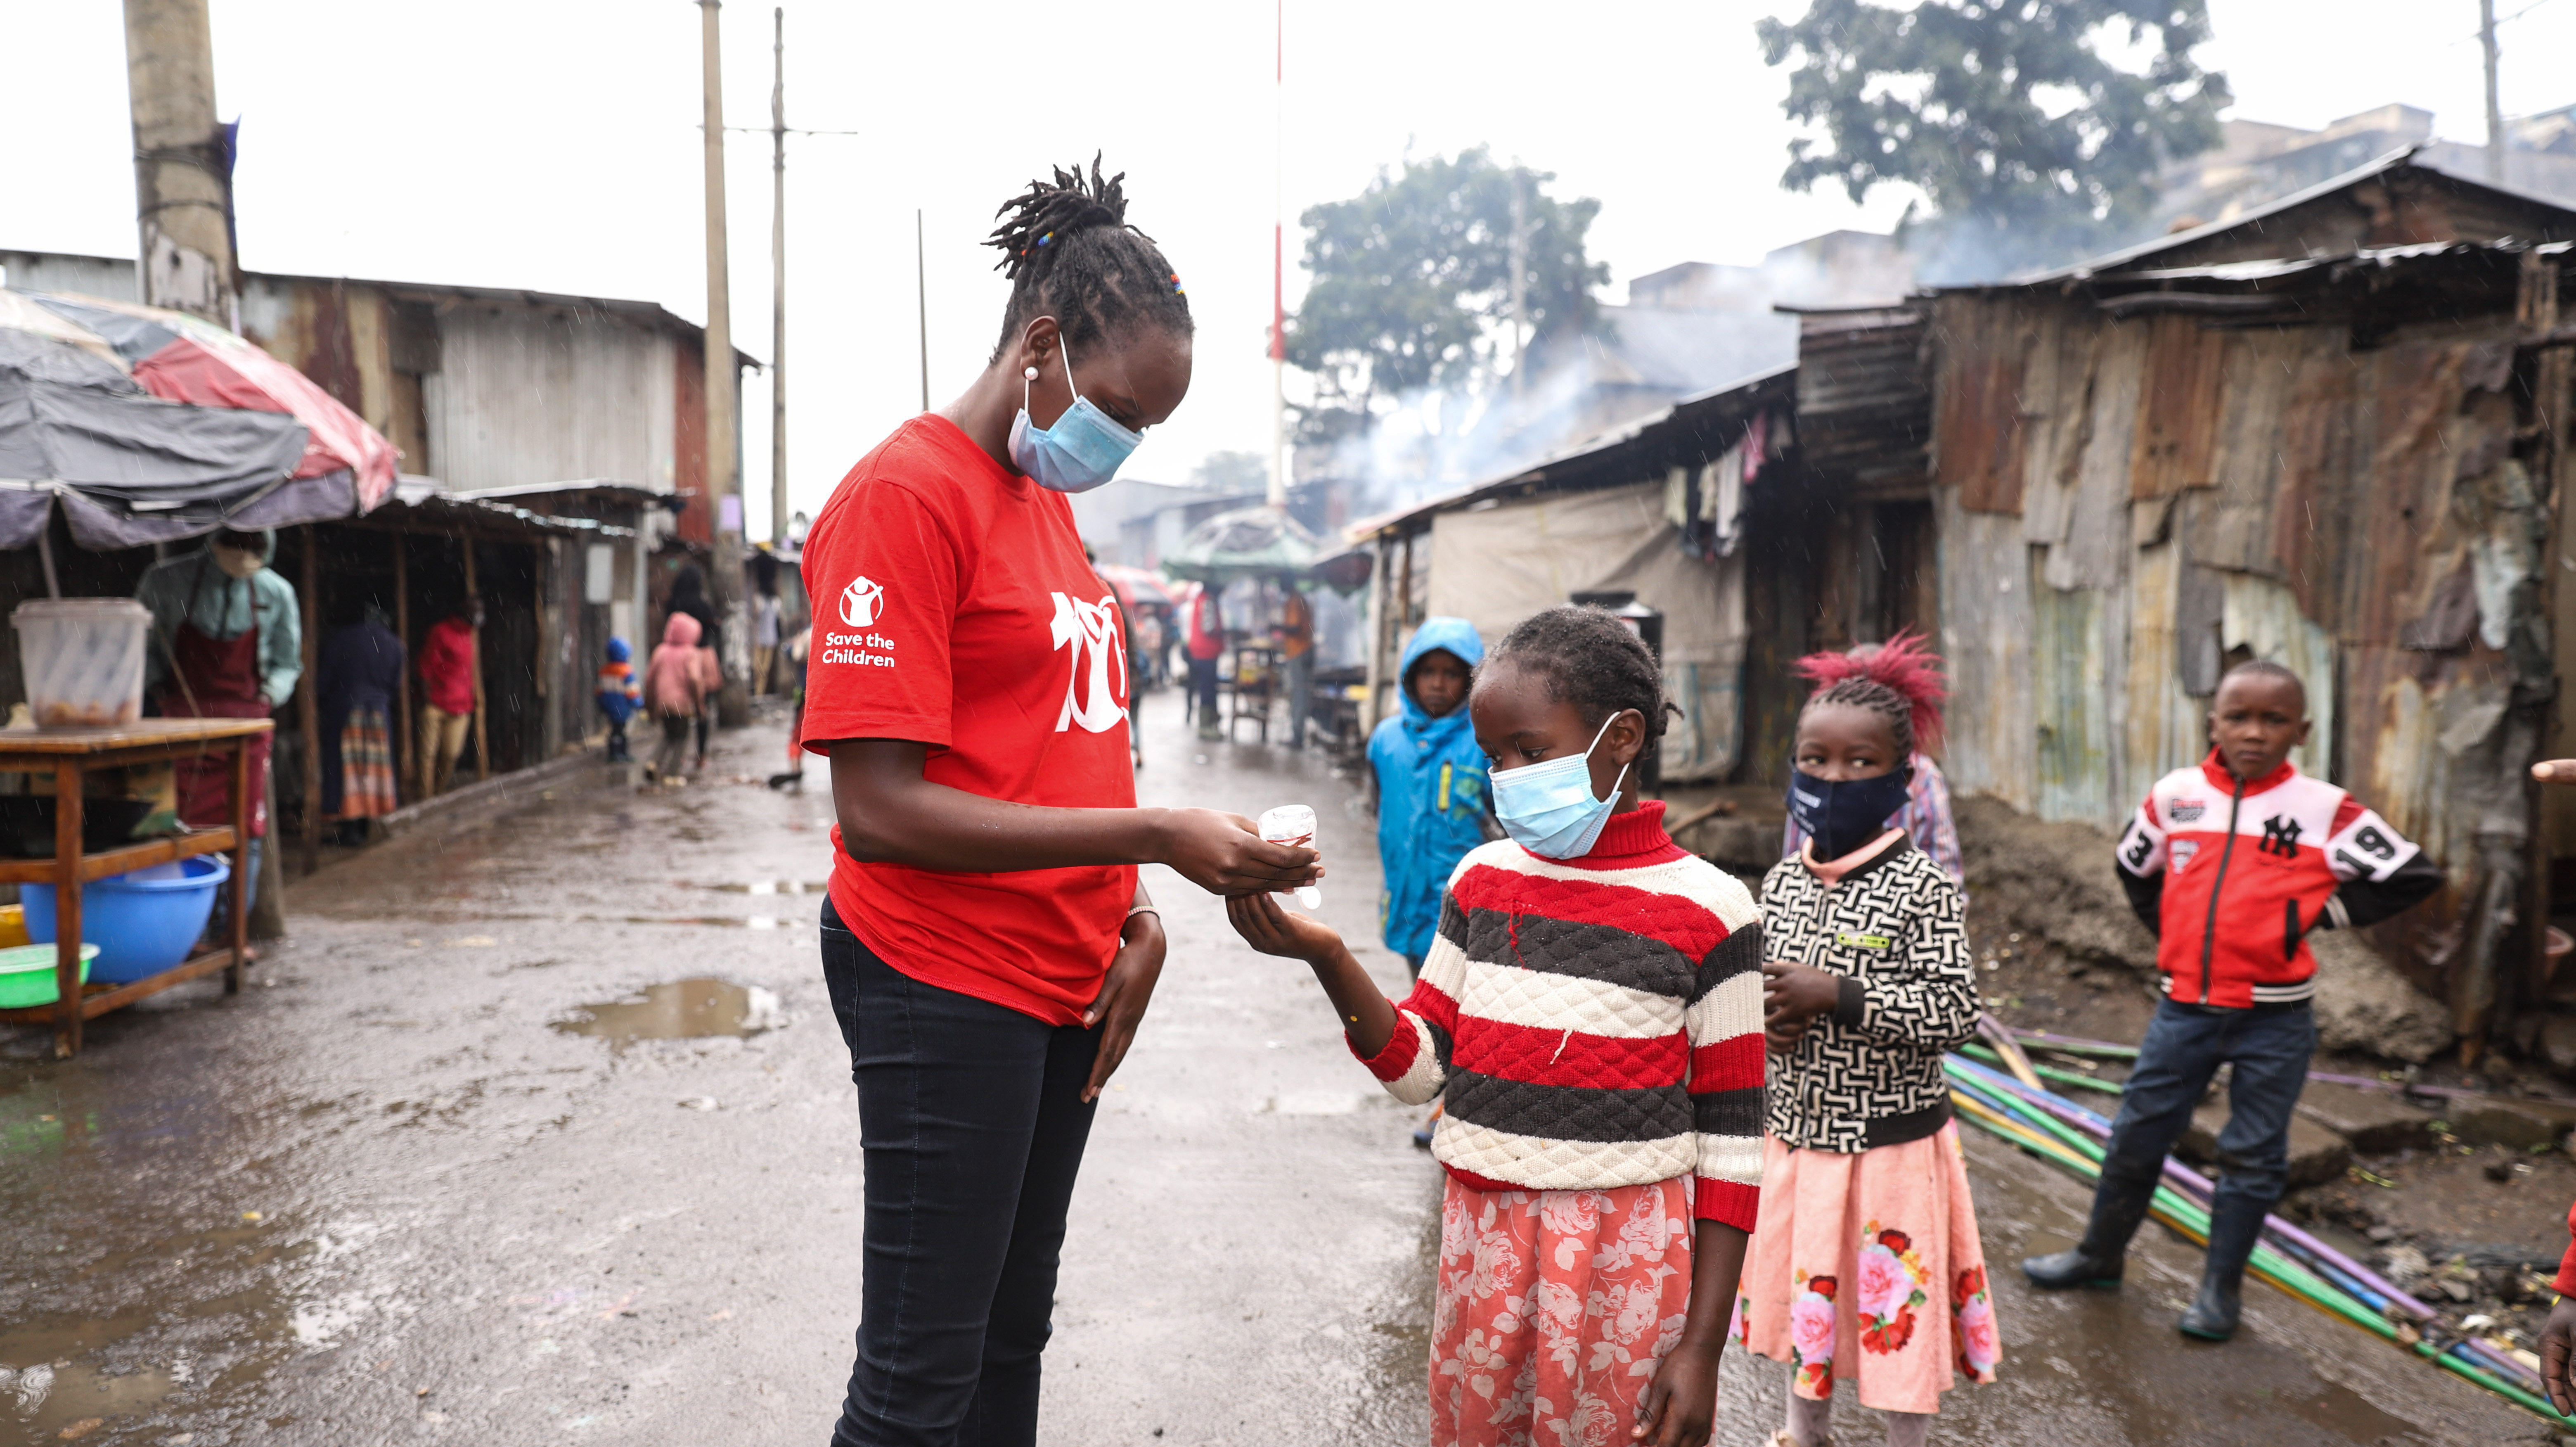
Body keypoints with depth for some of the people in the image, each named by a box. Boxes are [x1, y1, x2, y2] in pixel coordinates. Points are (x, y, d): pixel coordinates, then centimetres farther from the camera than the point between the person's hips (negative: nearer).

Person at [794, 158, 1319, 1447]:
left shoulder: (1047, 499, 13)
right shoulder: (905, 493, -14)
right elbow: (880, 810, -21)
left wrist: (1128, 910, 1)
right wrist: (1155, 835, -25)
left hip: (1065, 981, 9)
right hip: (944, 981, -8)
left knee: (1012, 1335, 18)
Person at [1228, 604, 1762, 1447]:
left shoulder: (1706, 911, -8)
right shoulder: (1482, 880, 4)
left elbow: (1730, 1141, -6)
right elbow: (1418, 1067, 6)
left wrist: (1702, 1346, -7)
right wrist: (1327, 957, -10)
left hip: (1624, 1264, -4)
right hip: (1481, 1241, 4)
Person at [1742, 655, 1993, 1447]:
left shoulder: (1923, 888, -15)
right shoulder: (1781, 881, 1)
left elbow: (1955, 1011, -20)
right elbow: (1754, 986, 13)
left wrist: (1834, 996, -26)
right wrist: (1762, 1016, -9)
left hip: (1890, 1140, -5)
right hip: (1795, 1130, 5)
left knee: (1894, 1308, 10)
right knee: (1801, 1291, 21)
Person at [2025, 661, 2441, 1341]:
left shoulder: (2325, 810, -8)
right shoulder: (2175, 796, 0)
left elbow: (2413, 876, -3)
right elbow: (2135, 867, 19)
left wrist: (2320, 913, -5)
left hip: (2273, 1019, -3)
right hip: (2185, 1008, 3)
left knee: (2252, 1156, 7)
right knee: (2136, 1136, 10)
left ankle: (2221, 1289, 21)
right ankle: (2100, 1256, 27)